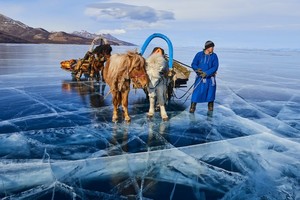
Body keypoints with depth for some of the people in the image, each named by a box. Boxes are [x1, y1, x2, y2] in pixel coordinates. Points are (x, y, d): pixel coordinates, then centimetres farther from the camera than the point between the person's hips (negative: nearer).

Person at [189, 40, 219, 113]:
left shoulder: (214, 56, -2)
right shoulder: (199, 54, -2)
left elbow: (215, 67, -8)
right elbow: (193, 64, 0)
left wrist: (206, 73, -20)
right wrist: (197, 69, -21)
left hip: (210, 77, 1)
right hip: (200, 77, -1)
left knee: (210, 91, 11)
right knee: (197, 92, -7)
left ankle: (210, 106, 30)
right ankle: (192, 107, -1)